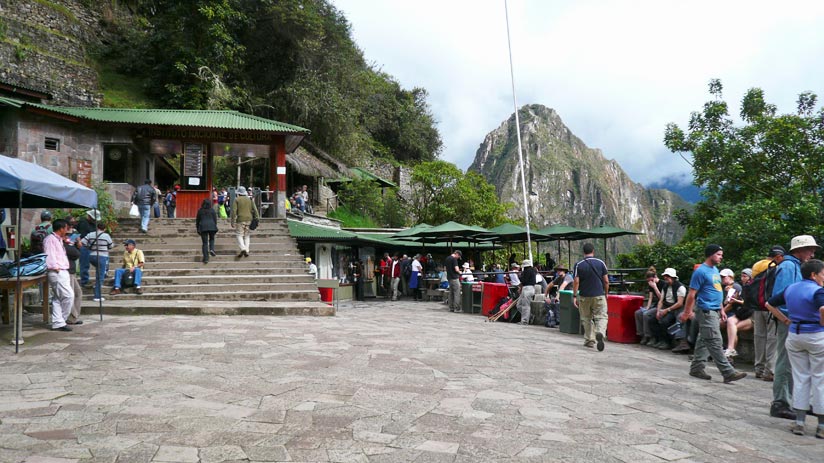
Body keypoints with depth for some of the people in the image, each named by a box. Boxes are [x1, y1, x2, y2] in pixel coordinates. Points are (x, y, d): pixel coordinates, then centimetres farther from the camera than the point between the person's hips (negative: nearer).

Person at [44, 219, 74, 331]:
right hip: (57, 272, -10)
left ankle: (57, 322, 11)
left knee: (57, 298, 9)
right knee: (69, 295, -12)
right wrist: (56, 267, -20)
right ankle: (60, 321, -2)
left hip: (62, 271, 10)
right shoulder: (50, 239, -10)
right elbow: (49, 255, -18)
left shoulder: (59, 240, 21)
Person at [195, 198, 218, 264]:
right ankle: (212, 249, -4)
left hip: (203, 227, 0)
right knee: (212, 239, 24)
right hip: (212, 226, 0)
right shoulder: (212, 210, 2)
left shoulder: (200, 211, 5)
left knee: (205, 243, 2)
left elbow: (197, 220, 10)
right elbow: (215, 219, 2)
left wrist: (197, 229, 19)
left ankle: (206, 258, -2)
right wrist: (215, 227, 11)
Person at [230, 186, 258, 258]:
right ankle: (247, 251, 6)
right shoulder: (250, 199, 9)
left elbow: (234, 211, -8)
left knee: (239, 235, 2)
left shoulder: (236, 200, -2)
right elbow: (254, 210, 4)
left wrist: (232, 221, -5)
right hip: (249, 219, 3)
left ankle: (243, 249, -18)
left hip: (240, 220, -3)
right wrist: (256, 219, 7)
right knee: (247, 236, 12)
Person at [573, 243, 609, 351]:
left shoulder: (578, 265, -3)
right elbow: (606, 281, 1)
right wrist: (606, 293, 13)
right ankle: (600, 332, -27)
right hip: (599, 295, 0)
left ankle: (589, 340, 19)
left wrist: (574, 296, -3)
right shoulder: (600, 263, -1)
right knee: (601, 317, 1)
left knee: (586, 318, 14)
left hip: (584, 296, 1)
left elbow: (576, 282, -8)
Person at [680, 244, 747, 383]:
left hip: (715, 311, 9)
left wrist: (721, 310, 20)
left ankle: (696, 368, 18)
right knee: (715, 343, -7)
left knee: (704, 341, 12)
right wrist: (686, 312, -11)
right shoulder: (701, 271, -12)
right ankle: (728, 372, -7)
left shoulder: (715, 270, 16)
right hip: (706, 311, -9)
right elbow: (692, 294, -12)